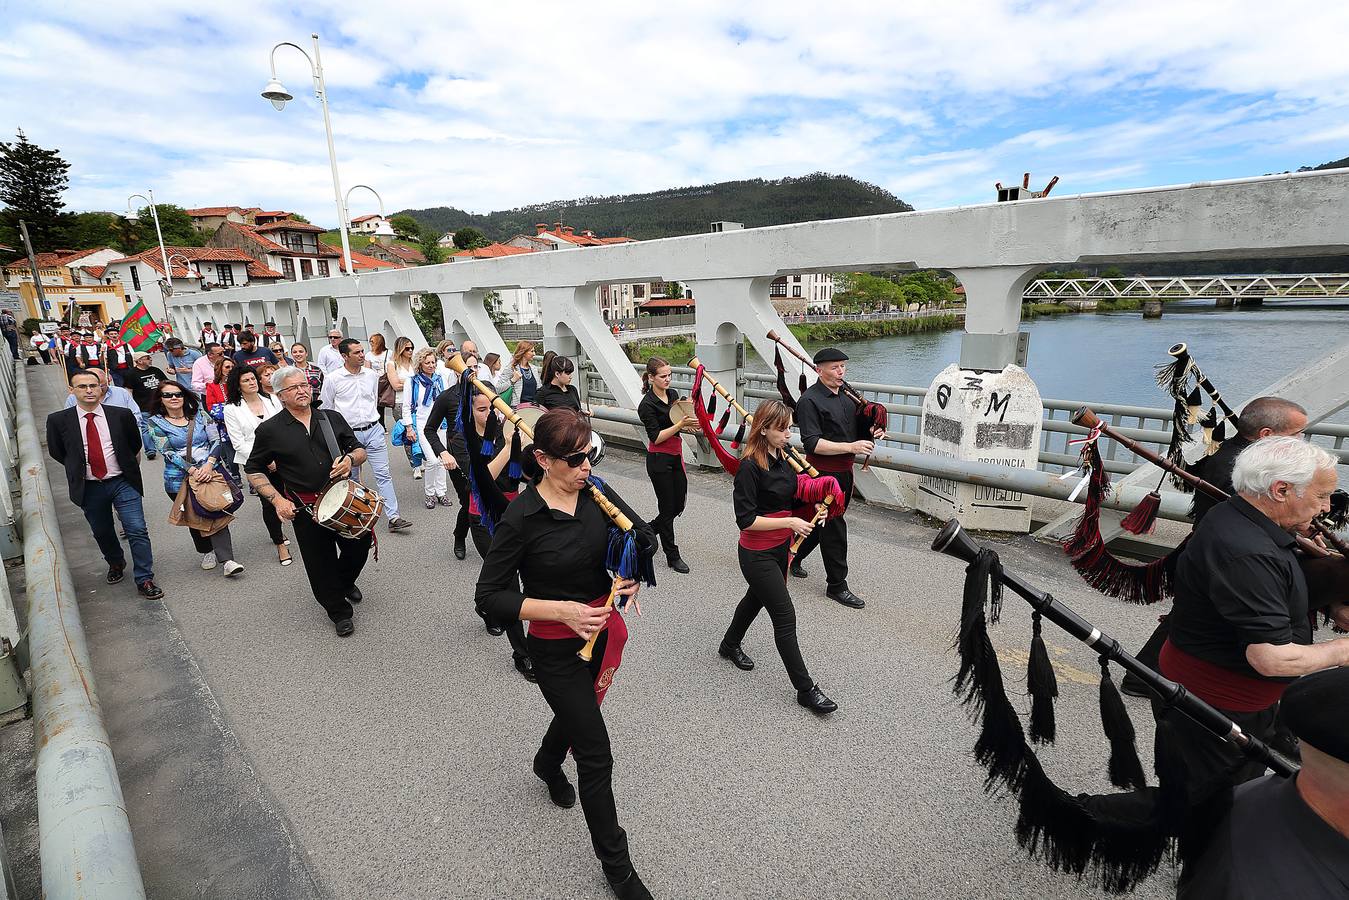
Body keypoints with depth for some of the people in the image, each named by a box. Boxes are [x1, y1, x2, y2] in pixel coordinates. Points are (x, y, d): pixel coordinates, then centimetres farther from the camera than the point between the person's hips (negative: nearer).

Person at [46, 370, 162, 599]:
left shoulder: (122, 415, -5)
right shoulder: (58, 420, -4)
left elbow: (135, 444, 11)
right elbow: (56, 451, 11)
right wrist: (79, 467, 12)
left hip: (122, 482, -1)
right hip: (89, 487, 2)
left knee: (137, 531, -6)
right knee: (102, 532, 17)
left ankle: (144, 580, 2)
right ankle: (116, 564, 44)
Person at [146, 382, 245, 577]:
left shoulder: (199, 415, 5)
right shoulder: (156, 422, 1)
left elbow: (215, 441, 0)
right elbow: (168, 452, -8)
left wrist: (209, 465, -15)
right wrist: (192, 470, -17)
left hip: (209, 471, 0)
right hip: (179, 479, 0)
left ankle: (227, 560, -14)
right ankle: (207, 552, 31)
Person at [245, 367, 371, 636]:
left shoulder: (332, 418, 4)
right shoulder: (269, 430, -3)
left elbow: (359, 450, 10)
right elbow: (254, 471, 3)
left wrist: (351, 459, -13)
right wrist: (278, 500, -9)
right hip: (304, 508, -2)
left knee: (360, 544, 12)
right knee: (321, 562, 7)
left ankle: (345, 582, 46)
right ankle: (338, 611, 29)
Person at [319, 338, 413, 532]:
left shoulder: (372, 375, 5)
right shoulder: (332, 379, -5)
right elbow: (327, 409, 4)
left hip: (374, 430, 2)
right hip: (348, 434, -2)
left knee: (383, 473, -4)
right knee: (352, 478, 12)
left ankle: (394, 517, -5)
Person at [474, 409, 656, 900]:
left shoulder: (596, 492, -10)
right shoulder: (520, 519, -24)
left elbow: (645, 537, 3)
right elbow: (489, 597, -19)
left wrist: (634, 575, -16)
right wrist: (562, 610, -29)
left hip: (602, 629, 6)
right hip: (556, 647, -5)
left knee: (581, 708, 31)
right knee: (596, 756, 3)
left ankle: (548, 762, 65)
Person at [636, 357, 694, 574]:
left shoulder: (673, 394, 6)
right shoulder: (647, 405, -16)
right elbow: (656, 437, -19)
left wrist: (689, 421, -5)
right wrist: (681, 424, -26)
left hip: (676, 457, 7)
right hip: (659, 460, -7)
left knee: (678, 504, 13)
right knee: (667, 507, 2)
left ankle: (646, 530, 36)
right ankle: (672, 556, 16)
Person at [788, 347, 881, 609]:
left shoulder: (846, 395, 9)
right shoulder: (809, 400, -16)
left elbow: (852, 427, 22)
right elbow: (813, 444, -22)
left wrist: (870, 433, 0)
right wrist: (851, 446, -26)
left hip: (844, 470, 8)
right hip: (823, 472, -8)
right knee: (834, 527, -1)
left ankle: (793, 556, 40)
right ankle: (837, 586, 12)